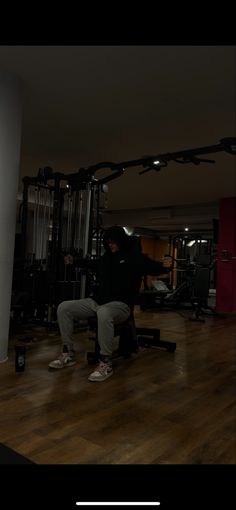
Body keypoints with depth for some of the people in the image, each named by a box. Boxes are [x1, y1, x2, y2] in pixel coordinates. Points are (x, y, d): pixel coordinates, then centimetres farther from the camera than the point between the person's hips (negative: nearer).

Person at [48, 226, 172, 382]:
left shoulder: (135, 257, -2)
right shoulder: (107, 257, 17)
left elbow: (154, 268, -15)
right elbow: (92, 263, 38)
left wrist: (166, 265, -37)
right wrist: (74, 261, 43)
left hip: (121, 304, -7)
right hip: (97, 301, 7)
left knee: (104, 313, -43)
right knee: (64, 307, -9)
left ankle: (106, 363, -28)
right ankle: (69, 354, 2)